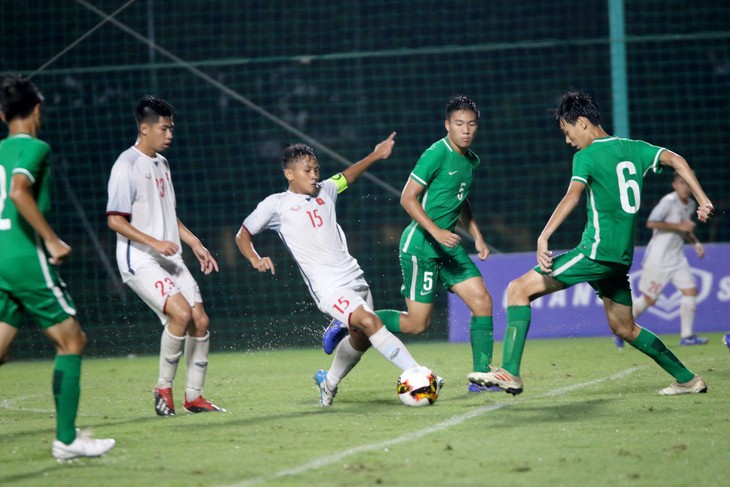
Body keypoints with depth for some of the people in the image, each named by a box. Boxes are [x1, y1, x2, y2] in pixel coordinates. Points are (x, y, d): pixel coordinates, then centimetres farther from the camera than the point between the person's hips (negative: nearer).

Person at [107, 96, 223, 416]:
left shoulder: (161, 164, 15)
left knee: (200, 320, 0)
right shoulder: (127, 166, -12)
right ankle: (163, 387, -7)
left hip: (170, 259, 8)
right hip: (139, 260, -8)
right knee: (181, 313, -24)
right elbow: (114, 220, -15)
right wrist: (154, 243, -22)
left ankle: (193, 396, 12)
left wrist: (195, 244, 19)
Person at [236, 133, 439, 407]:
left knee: (361, 338, 13)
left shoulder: (324, 191, 13)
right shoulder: (275, 205, -1)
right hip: (328, 287, -7)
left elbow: (347, 177, 33)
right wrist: (256, 260, -9)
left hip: (354, 277, 7)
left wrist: (376, 155, 23)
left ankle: (328, 383, 38)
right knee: (369, 322, -25)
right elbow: (242, 235, 9)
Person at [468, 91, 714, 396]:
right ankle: (688, 380, 26)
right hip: (622, 256, 8)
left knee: (519, 289, -8)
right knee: (624, 328, 24)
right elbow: (676, 160, 8)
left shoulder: (586, 156, -8)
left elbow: (573, 195, -24)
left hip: (597, 250, -8)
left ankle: (510, 373, -19)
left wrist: (543, 238, -34)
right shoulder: (633, 148, 14)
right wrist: (702, 200, 7)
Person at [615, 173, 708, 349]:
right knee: (649, 298, -3)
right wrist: (679, 226, -24)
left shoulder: (691, 205, 10)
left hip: (677, 258, 8)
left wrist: (695, 242, 7)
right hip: (658, 258, -8)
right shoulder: (669, 201, -15)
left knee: (690, 291, -4)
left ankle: (687, 336, 1)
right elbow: (651, 223, -24)